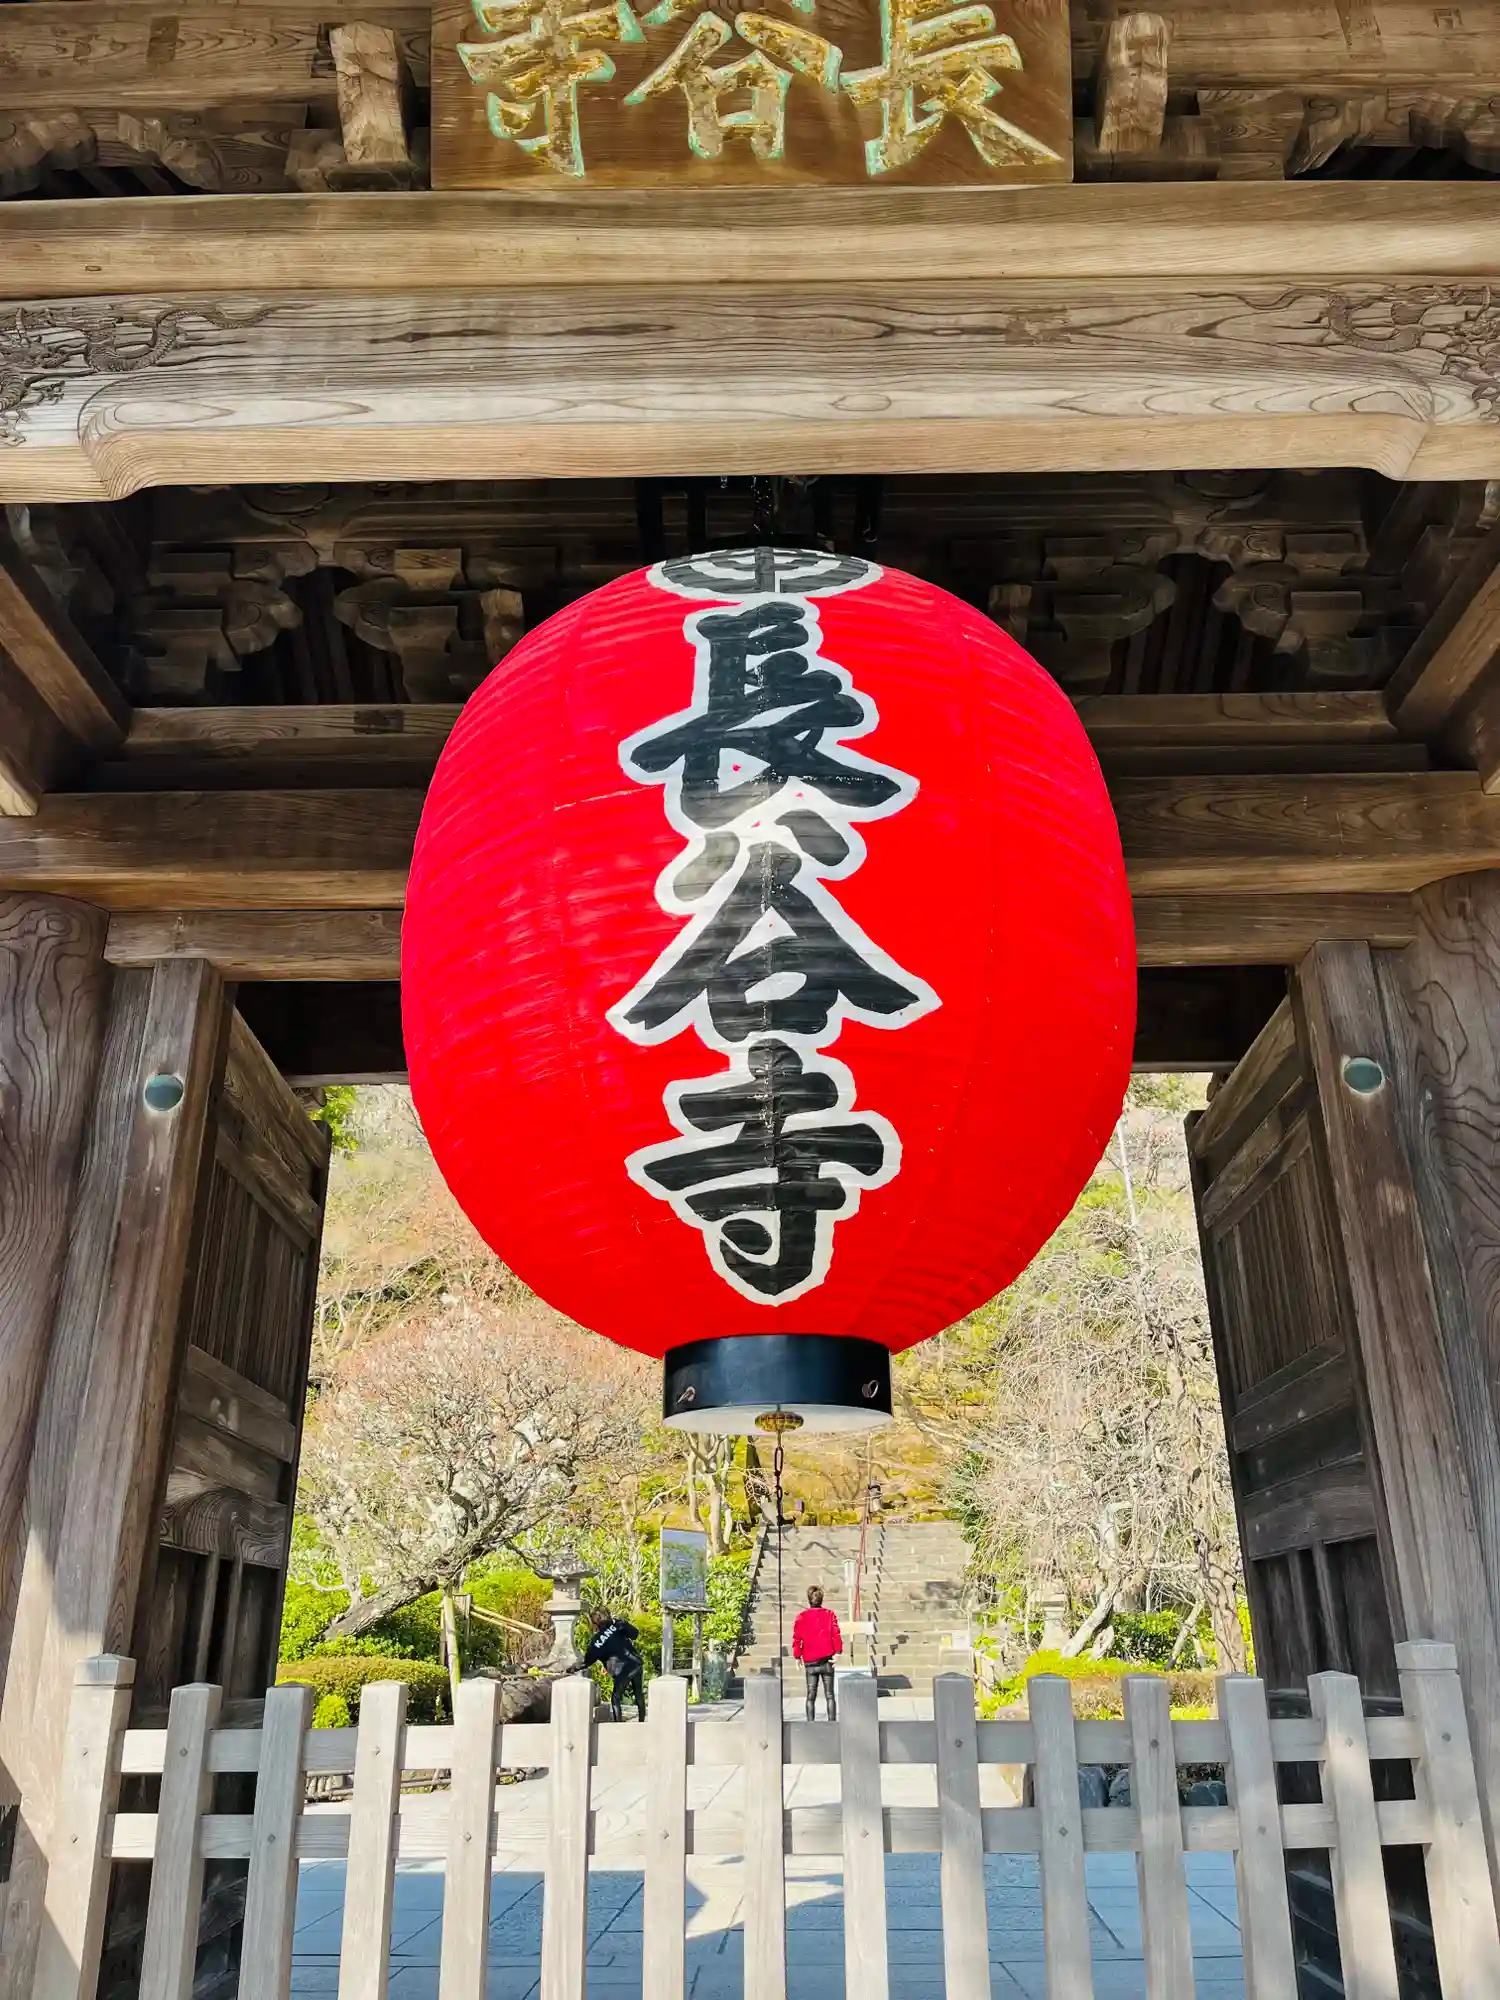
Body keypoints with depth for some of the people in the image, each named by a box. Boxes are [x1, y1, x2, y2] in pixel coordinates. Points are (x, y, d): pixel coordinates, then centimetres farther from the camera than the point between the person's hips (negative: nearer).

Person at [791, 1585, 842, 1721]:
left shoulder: (801, 1617, 2)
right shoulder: (829, 1615, 3)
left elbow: (797, 1638, -2)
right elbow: (836, 1634, -8)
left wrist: (797, 1656, 4)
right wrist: (837, 1652, -11)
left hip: (810, 1661, 0)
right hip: (827, 1660, 0)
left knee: (811, 1696, 7)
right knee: (829, 1695, 6)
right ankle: (832, 1722, -2)